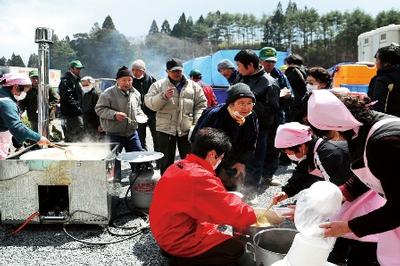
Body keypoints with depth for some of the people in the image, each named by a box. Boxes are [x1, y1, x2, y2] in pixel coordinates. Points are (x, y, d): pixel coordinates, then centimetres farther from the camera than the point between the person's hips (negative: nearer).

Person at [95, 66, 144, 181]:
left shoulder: (135, 93, 7)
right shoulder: (108, 93, -13)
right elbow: (99, 109, -12)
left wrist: (140, 115, 2)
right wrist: (114, 114, -24)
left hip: (132, 132, 5)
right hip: (114, 134, -5)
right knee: (114, 160, 5)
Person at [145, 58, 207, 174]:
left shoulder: (193, 86, 9)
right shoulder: (158, 85, 4)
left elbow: (201, 105, 7)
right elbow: (149, 103, -5)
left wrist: (197, 123, -5)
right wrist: (164, 96, -21)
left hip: (187, 129, 1)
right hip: (166, 129, -1)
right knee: (166, 162, 6)